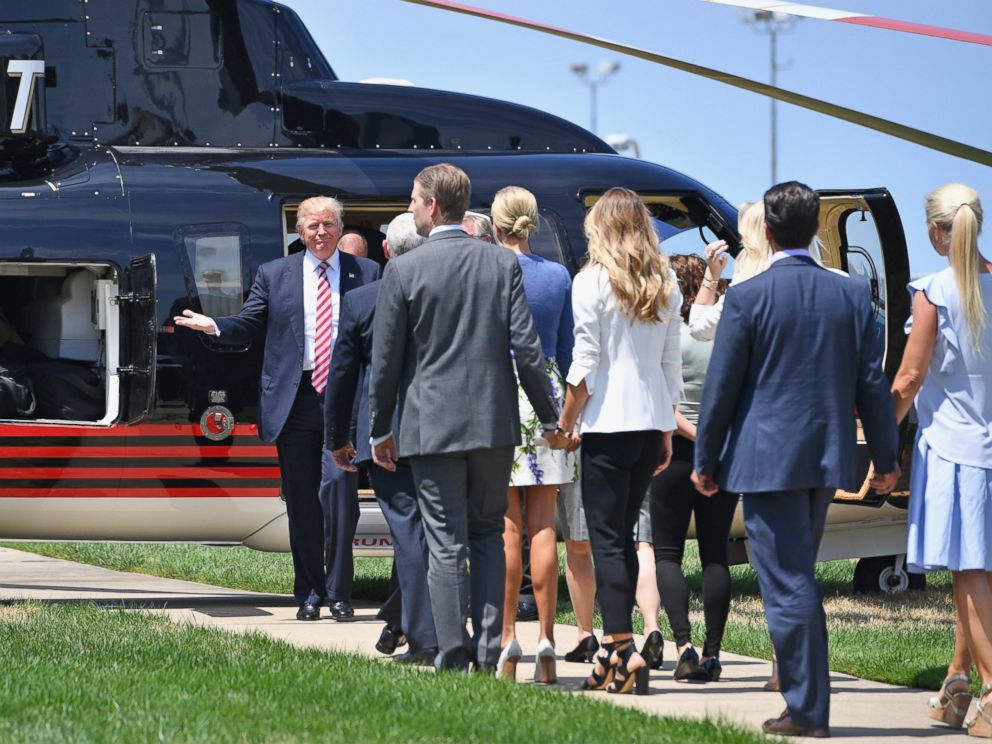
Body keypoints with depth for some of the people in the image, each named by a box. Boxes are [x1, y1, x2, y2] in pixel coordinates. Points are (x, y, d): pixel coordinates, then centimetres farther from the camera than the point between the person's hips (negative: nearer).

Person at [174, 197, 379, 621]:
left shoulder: (366, 274, 7)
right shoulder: (274, 276, 11)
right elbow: (248, 326, 9)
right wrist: (214, 326, -9)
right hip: (295, 399, 1)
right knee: (302, 502, 4)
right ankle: (310, 593, 12)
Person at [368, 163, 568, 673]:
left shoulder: (404, 271, -7)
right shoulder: (503, 265, 1)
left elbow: (385, 360, -2)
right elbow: (526, 349, -1)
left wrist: (380, 430, 8)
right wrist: (550, 419, 6)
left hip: (432, 425, -3)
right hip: (494, 422, 3)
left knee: (446, 544, -1)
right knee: (489, 536, 12)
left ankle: (454, 658, -4)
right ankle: (488, 653, 8)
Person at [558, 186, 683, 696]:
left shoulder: (593, 281, -8)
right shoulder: (664, 286, 8)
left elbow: (584, 367, -10)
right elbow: (671, 366, 12)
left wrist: (565, 425, -1)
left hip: (608, 425, -5)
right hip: (651, 423, 5)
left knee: (607, 540, -4)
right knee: (623, 537, 13)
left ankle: (623, 649, -15)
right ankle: (614, 649, 14)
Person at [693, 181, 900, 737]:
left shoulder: (748, 298, -10)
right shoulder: (852, 295, 2)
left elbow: (722, 385, -6)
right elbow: (872, 383, 6)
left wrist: (706, 460, 3)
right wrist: (886, 458, 13)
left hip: (768, 457, -5)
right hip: (829, 458, 5)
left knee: (788, 582, -3)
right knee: (798, 577, 17)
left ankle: (808, 708, -5)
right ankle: (803, 699, 22)